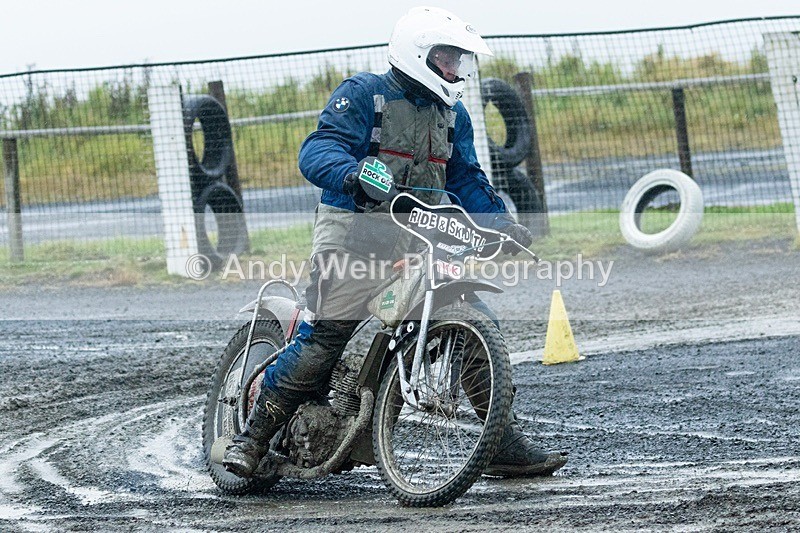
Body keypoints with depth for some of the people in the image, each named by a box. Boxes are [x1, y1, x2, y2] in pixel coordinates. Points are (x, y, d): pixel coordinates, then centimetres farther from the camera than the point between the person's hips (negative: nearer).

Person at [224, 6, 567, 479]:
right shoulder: (363, 95, -3)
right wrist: (351, 174, -38)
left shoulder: (453, 116, 19)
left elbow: (467, 180, 21)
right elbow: (318, 149, -16)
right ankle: (254, 438, -7)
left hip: (419, 242, 6)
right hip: (355, 233, -6)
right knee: (323, 338, -19)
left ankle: (506, 444, 5)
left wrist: (503, 224, 3)